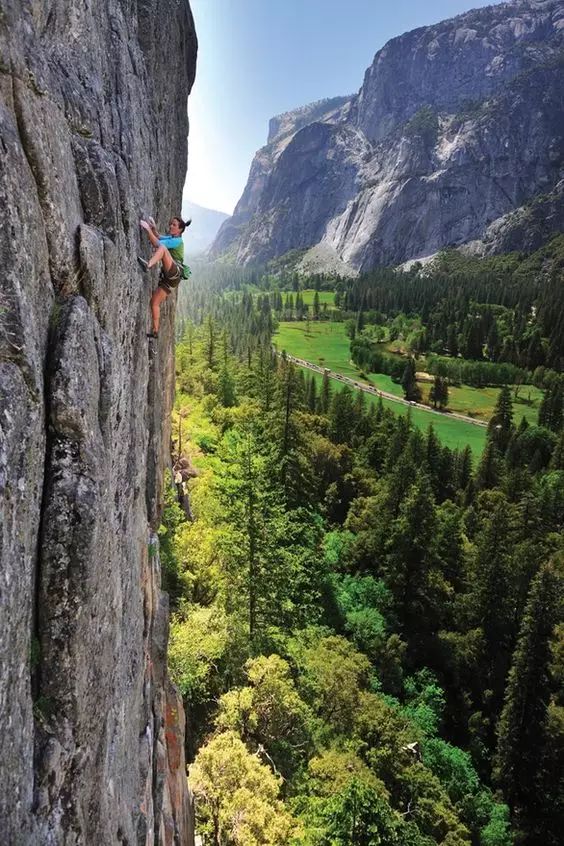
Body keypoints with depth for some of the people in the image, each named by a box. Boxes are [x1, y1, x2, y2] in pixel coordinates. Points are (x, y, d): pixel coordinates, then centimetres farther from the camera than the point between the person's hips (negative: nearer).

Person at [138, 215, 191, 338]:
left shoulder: (177, 241, -5)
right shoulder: (170, 238, 22)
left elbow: (157, 244, -18)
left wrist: (148, 229, -21)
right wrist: (153, 228, 9)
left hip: (175, 273, -9)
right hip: (168, 277, 9)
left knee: (163, 248, -27)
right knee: (154, 302, 3)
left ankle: (148, 265, -53)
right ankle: (155, 331, 6)